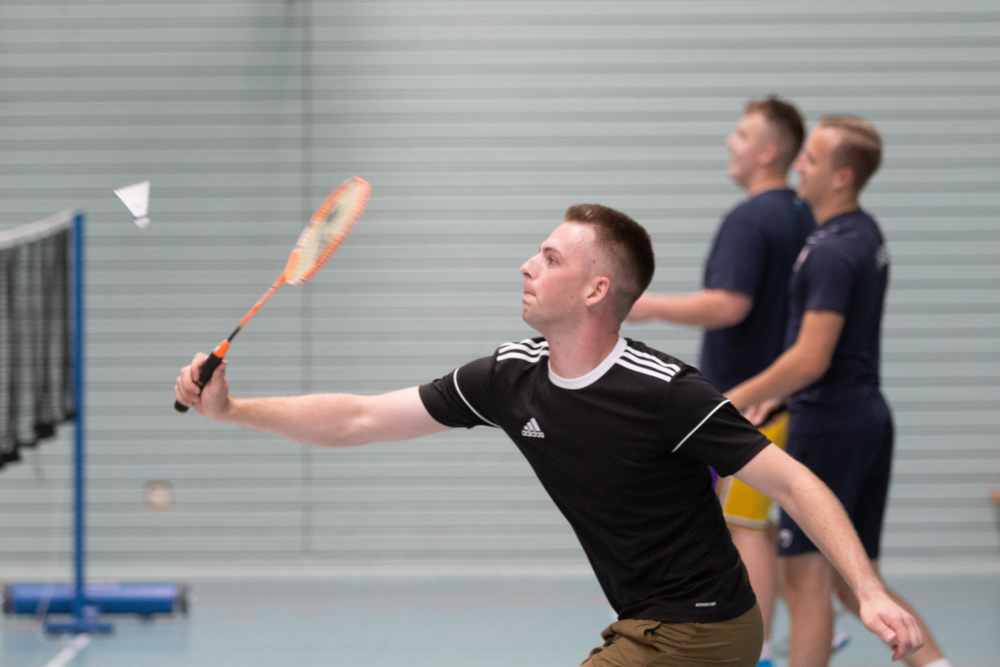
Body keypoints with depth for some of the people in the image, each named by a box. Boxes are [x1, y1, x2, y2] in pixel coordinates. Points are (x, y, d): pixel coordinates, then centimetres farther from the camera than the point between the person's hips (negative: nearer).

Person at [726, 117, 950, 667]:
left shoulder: (833, 251, -19)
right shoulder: (866, 235, 11)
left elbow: (811, 359, -24)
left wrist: (738, 399, -15)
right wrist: (770, 394, 19)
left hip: (829, 424, -10)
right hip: (866, 414, 10)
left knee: (806, 578, -2)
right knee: (855, 582, 13)